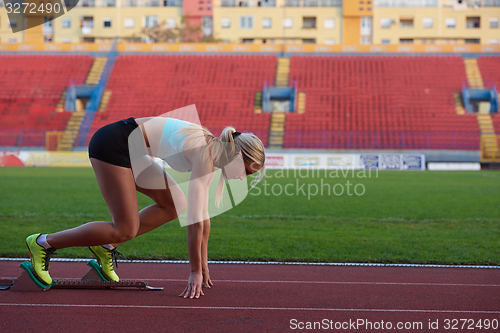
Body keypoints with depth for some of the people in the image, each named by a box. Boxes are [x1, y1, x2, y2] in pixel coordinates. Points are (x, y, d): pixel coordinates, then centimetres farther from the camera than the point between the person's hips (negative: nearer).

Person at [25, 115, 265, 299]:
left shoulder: (212, 153, 7)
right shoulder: (205, 156, -20)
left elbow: (203, 214, 13)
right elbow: (195, 220, -22)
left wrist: (203, 264, 15)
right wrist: (195, 271, -17)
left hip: (129, 148, 10)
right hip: (112, 143, -10)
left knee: (174, 206, 7)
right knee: (125, 230, -9)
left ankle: (106, 246, 11)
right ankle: (43, 243, 0)